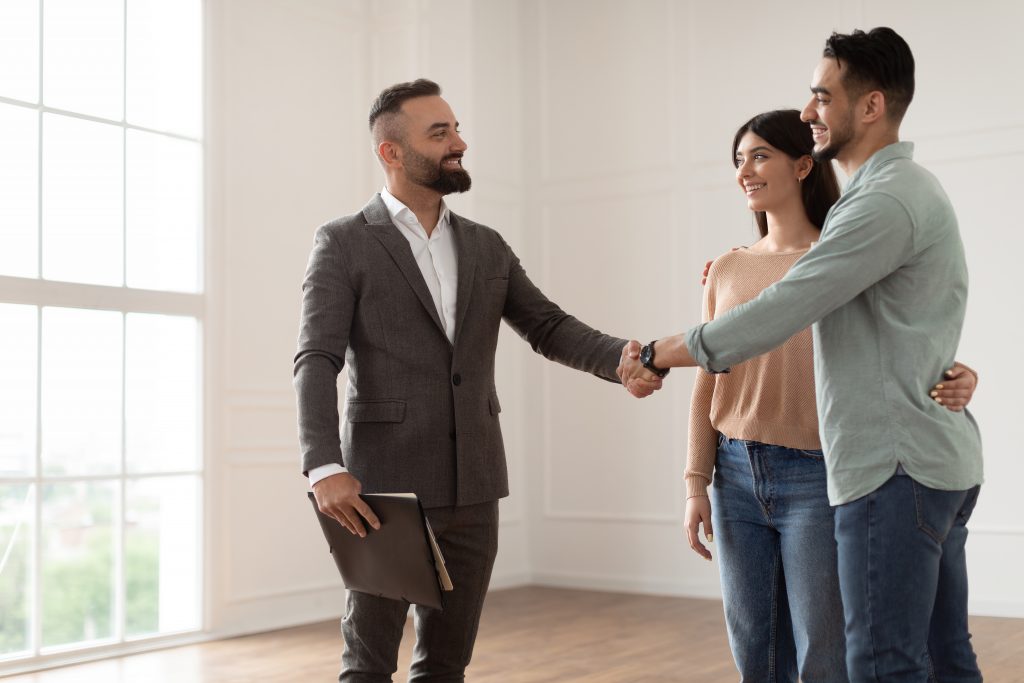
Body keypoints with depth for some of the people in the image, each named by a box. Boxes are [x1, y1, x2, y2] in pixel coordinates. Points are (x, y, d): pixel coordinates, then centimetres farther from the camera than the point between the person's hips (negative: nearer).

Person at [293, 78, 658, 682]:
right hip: (386, 485, -4)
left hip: (473, 486, 5)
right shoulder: (344, 244, -3)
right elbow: (317, 360, -11)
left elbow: (550, 327, 8)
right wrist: (325, 467, -25)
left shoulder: (487, 247, 12)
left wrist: (621, 358, -11)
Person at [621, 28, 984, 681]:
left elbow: (780, 313, -20)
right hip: (940, 460, 10)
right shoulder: (908, 187, 18)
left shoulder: (887, 199, -17)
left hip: (896, 467, -10)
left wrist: (659, 355, -9)